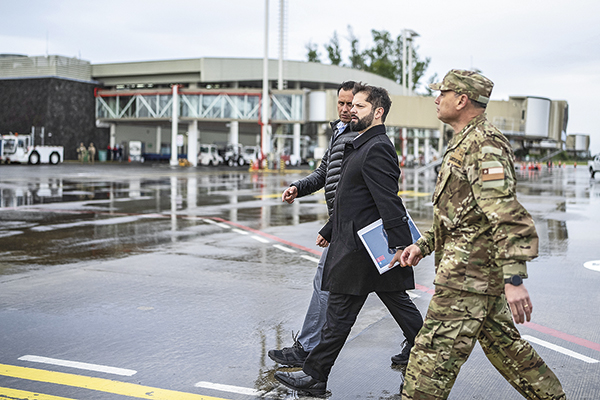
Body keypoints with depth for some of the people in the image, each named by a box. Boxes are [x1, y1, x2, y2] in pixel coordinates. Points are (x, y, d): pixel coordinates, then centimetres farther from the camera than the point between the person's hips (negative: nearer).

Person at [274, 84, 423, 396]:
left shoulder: (376, 149, -15)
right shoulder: (361, 147, 17)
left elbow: (389, 202, -23)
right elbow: (349, 199, 25)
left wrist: (401, 245, -27)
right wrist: (329, 230, 28)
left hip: (359, 249, -10)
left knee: (338, 315, -1)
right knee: (399, 304, 15)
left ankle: (314, 377, 9)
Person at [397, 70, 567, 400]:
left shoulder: (484, 146, -16)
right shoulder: (465, 144, 18)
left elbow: (508, 216, -25)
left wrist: (514, 279, -29)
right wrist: (423, 245, 17)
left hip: (469, 273, -11)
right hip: (484, 273, 11)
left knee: (433, 353, -6)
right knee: (502, 343, 20)